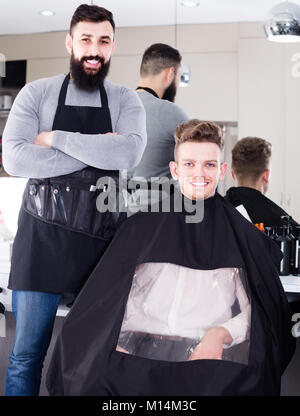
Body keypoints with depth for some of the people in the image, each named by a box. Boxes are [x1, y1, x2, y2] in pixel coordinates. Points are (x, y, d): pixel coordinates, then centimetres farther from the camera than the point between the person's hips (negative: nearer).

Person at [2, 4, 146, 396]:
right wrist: (96, 151, -12)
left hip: (101, 235, 2)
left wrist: (56, 138, -13)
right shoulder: (37, 94, 2)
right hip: (42, 234, -1)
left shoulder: (126, 101, 6)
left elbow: (129, 152, -14)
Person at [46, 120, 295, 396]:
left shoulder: (244, 239, 13)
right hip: (138, 355, 0)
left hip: (213, 365, 0)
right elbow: (113, 301, 15)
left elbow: (259, 314, 11)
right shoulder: (141, 228, 17)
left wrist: (220, 333, -7)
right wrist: (119, 344, -3)